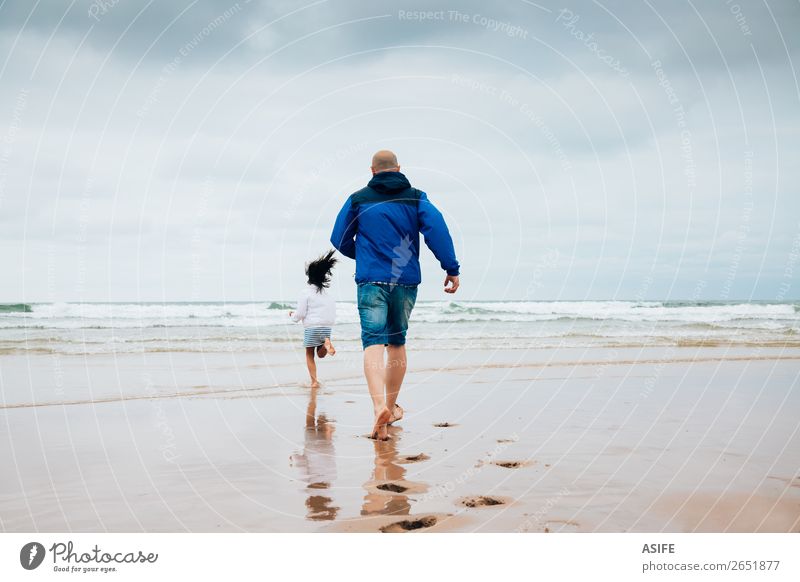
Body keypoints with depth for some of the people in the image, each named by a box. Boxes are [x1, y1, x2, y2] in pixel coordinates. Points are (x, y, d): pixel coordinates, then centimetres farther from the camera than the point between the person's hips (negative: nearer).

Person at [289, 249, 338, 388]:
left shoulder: (307, 292, -7)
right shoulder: (327, 293, 8)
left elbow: (300, 314, -8)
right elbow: (332, 310, 11)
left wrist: (292, 315, 13)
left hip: (311, 327, -4)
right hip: (327, 326, 4)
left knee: (309, 354, 9)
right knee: (321, 354, 15)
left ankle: (314, 380, 0)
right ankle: (326, 344, -18)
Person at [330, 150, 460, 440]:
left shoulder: (358, 199, 7)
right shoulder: (415, 198, 7)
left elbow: (339, 239, 11)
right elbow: (437, 229, -8)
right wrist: (451, 268, -9)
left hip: (371, 280, -2)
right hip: (406, 281, 2)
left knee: (373, 342, -10)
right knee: (397, 342, 17)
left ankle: (380, 405, -33)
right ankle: (392, 406, 27)